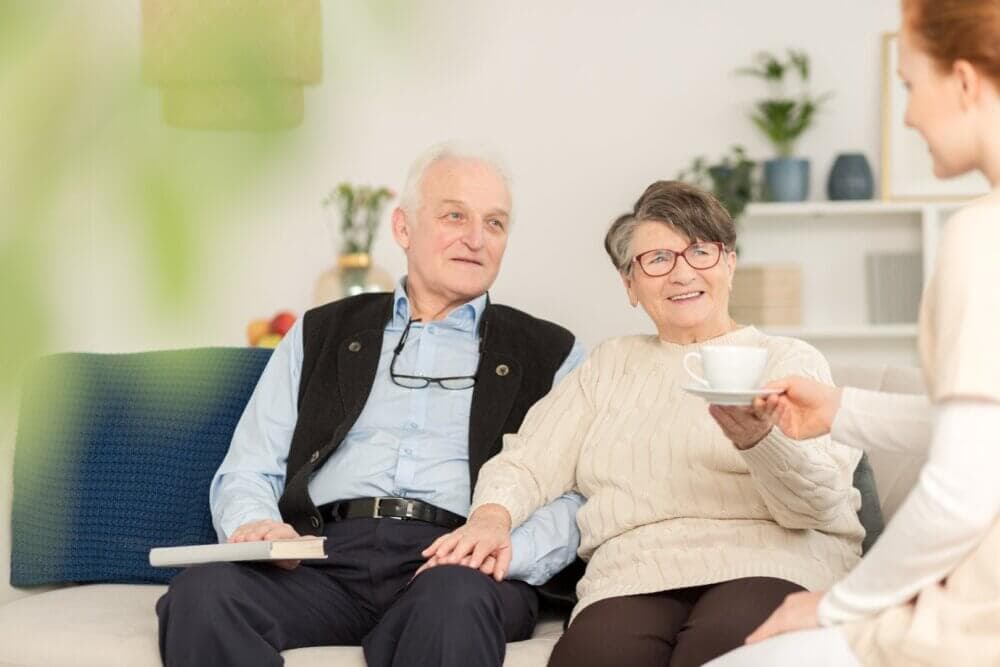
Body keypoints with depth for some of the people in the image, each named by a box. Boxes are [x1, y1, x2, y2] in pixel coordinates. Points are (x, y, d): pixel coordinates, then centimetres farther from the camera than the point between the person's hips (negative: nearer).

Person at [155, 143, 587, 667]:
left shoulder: (548, 354, 19)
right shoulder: (321, 335, 24)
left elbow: (575, 499, 7)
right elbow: (246, 475, 17)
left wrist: (509, 549, -16)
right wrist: (256, 526, -7)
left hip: (456, 569, -2)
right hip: (325, 556, 2)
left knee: (456, 598, -40)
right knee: (201, 593, -30)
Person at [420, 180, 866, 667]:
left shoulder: (790, 361, 15)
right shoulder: (609, 365, 26)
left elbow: (821, 502, -1)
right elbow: (530, 463, 16)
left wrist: (756, 437, -23)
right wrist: (492, 515, -8)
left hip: (764, 565, -1)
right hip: (634, 579, 2)